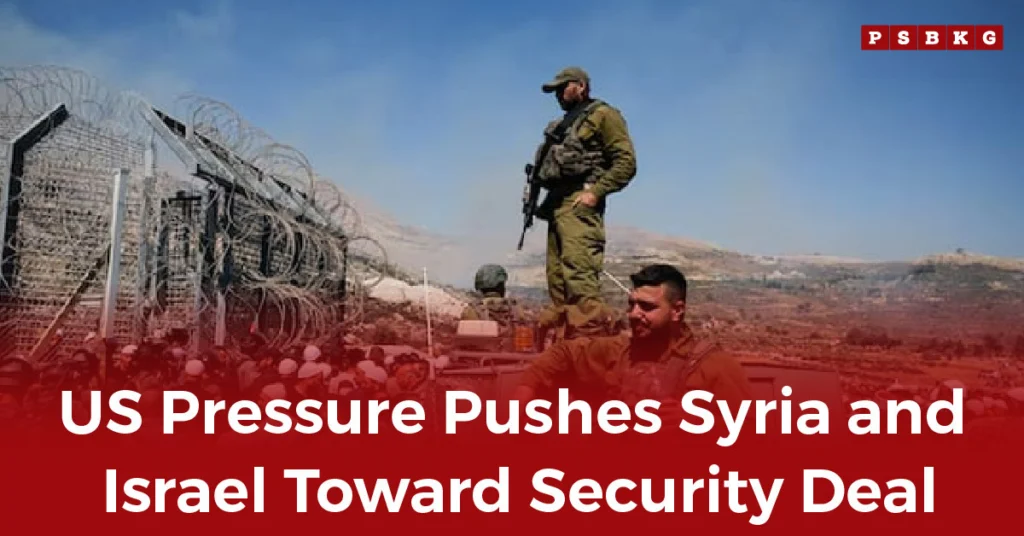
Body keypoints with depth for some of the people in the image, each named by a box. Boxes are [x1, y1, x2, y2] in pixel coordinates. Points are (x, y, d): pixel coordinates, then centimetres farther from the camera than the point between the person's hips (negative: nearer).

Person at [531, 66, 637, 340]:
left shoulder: (602, 115, 2)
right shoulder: (563, 124, 28)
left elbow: (626, 162, -8)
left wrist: (595, 192, -17)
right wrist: (543, 199, 9)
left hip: (580, 203, -9)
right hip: (557, 203, 9)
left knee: (578, 270, -22)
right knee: (557, 275, 6)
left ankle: (591, 333, -27)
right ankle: (561, 327, 9)